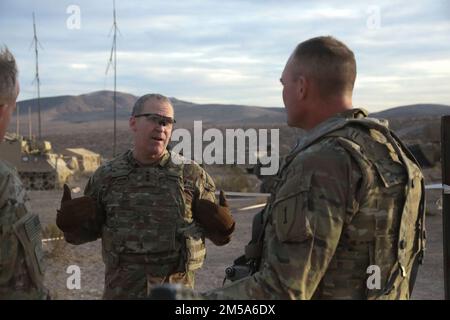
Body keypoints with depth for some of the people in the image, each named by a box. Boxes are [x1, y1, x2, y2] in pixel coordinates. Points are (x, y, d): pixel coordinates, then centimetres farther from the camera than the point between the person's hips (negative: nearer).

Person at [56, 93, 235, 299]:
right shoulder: (106, 176, 2)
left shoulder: (192, 174, -2)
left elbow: (217, 232, 3)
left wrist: (221, 227, -19)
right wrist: (71, 223, -11)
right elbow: (87, 231, 9)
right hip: (121, 292, 1)